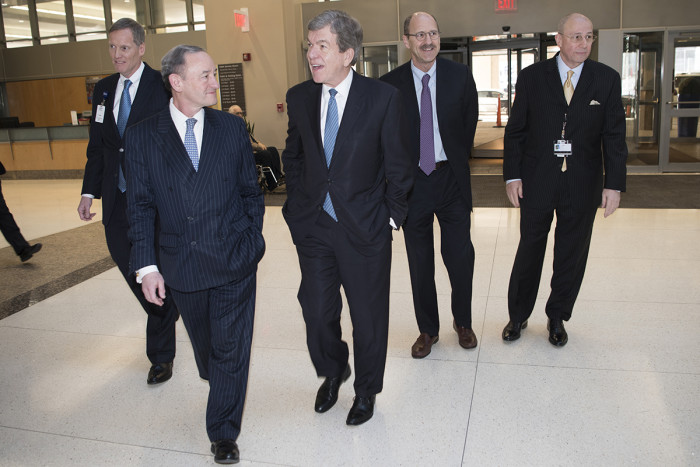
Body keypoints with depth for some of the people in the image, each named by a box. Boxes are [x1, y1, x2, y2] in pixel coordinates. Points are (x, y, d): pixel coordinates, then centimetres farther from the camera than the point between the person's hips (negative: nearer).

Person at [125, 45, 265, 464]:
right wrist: (146, 265, -6)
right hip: (182, 265, 1)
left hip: (235, 260, 0)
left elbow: (250, 190, 8)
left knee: (231, 349, 5)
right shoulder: (143, 135, -2)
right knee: (204, 344, 20)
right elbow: (141, 205, -1)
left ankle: (224, 433, 21)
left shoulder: (233, 128, 1)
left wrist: (252, 240, 2)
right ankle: (218, 384, 51)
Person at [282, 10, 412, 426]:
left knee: (368, 315, 11)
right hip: (314, 226, 3)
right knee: (317, 312, 9)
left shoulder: (383, 98, -10)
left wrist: (391, 217, -5)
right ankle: (333, 372, 41)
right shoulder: (299, 98, 2)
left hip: (365, 228, -3)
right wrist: (298, 204, 9)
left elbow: (398, 166, -4)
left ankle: (366, 390, 35)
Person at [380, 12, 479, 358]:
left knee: (460, 258, 5)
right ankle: (428, 330, 28)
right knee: (419, 264, 10)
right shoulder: (389, 84, -5)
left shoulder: (460, 75, -1)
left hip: (451, 178, 1)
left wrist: (457, 159, 12)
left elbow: (470, 120, 11)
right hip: (412, 182, 0)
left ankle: (463, 322, 30)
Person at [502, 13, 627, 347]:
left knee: (572, 255, 10)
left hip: (582, 185, 1)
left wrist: (614, 184, -5)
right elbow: (515, 131, 1)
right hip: (537, 182, -1)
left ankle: (557, 318, 30)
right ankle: (518, 316, 25)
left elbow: (614, 135, 1)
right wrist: (512, 175, -5)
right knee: (529, 251, 8)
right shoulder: (532, 77, 0)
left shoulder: (607, 79, 2)